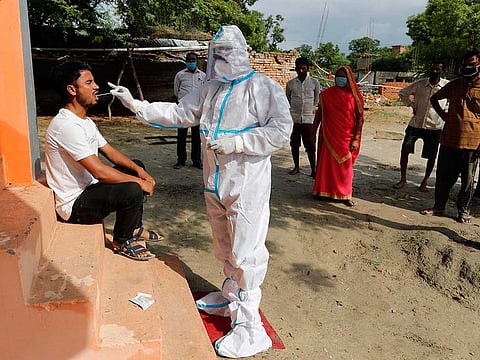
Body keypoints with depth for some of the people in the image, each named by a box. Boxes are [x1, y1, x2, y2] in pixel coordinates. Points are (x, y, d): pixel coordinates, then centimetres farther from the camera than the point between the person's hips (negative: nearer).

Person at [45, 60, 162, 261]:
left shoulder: (85, 121, 8)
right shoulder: (66, 125, -25)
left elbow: (110, 152, 13)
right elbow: (99, 171, -29)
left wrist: (139, 171, -3)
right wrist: (139, 181, -20)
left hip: (87, 188, 11)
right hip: (74, 204, -10)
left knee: (136, 167, 14)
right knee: (132, 190, -29)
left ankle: (134, 229, 20)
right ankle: (121, 242, -1)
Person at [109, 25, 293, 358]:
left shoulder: (262, 87, -11)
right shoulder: (209, 90, 11)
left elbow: (281, 130, -18)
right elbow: (178, 113, 15)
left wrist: (235, 143, -22)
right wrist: (135, 104, 8)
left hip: (247, 185, -7)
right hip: (215, 182, 8)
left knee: (245, 252, -3)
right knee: (224, 247, 20)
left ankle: (249, 326, 8)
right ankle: (231, 297, 42)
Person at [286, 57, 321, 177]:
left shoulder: (314, 82, 0)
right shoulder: (290, 83, 4)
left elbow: (318, 99, 11)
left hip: (309, 119, -2)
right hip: (294, 118, 2)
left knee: (310, 146, 0)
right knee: (294, 144, 9)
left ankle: (313, 170, 7)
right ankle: (296, 167, 24)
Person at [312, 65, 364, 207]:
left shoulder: (355, 96, -2)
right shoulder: (327, 94, 2)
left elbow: (360, 118, -2)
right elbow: (320, 113, 8)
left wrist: (356, 139, -8)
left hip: (346, 137, -1)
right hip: (329, 135, 1)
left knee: (345, 165, 4)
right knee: (326, 162, 6)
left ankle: (345, 194, 14)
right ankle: (324, 191, 19)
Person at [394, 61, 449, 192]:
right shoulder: (420, 84, -1)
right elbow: (402, 93, 12)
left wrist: (445, 110, 0)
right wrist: (412, 105, 4)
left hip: (435, 127, -1)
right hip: (415, 123, 1)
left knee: (431, 155, 5)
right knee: (405, 149, -5)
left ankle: (425, 181, 25)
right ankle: (403, 179, 10)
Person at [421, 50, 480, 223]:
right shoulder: (455, 84, 8)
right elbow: (434, 98, 22)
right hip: (449, 139, 3)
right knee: (443, 176, 10)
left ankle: (463, 211, 21)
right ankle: (439, 206, 24)